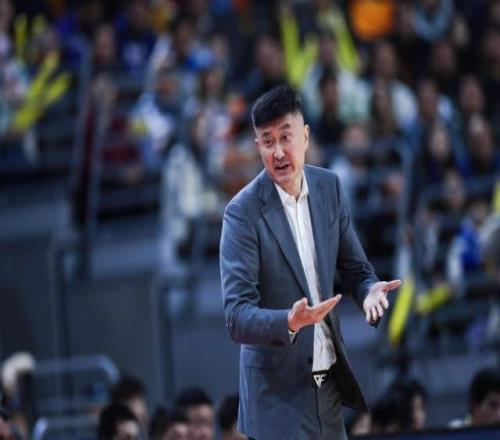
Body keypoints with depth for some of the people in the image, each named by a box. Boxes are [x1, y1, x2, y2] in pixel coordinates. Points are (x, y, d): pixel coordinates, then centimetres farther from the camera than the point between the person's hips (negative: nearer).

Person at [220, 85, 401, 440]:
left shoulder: (329, 186, 3)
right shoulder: (243, 211, -14)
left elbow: (356, 268, 10)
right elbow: (237, 317, -18)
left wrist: (370, 291, -13)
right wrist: (290, 322, -36)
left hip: (329, 381, 5)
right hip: (279, 393, -5)